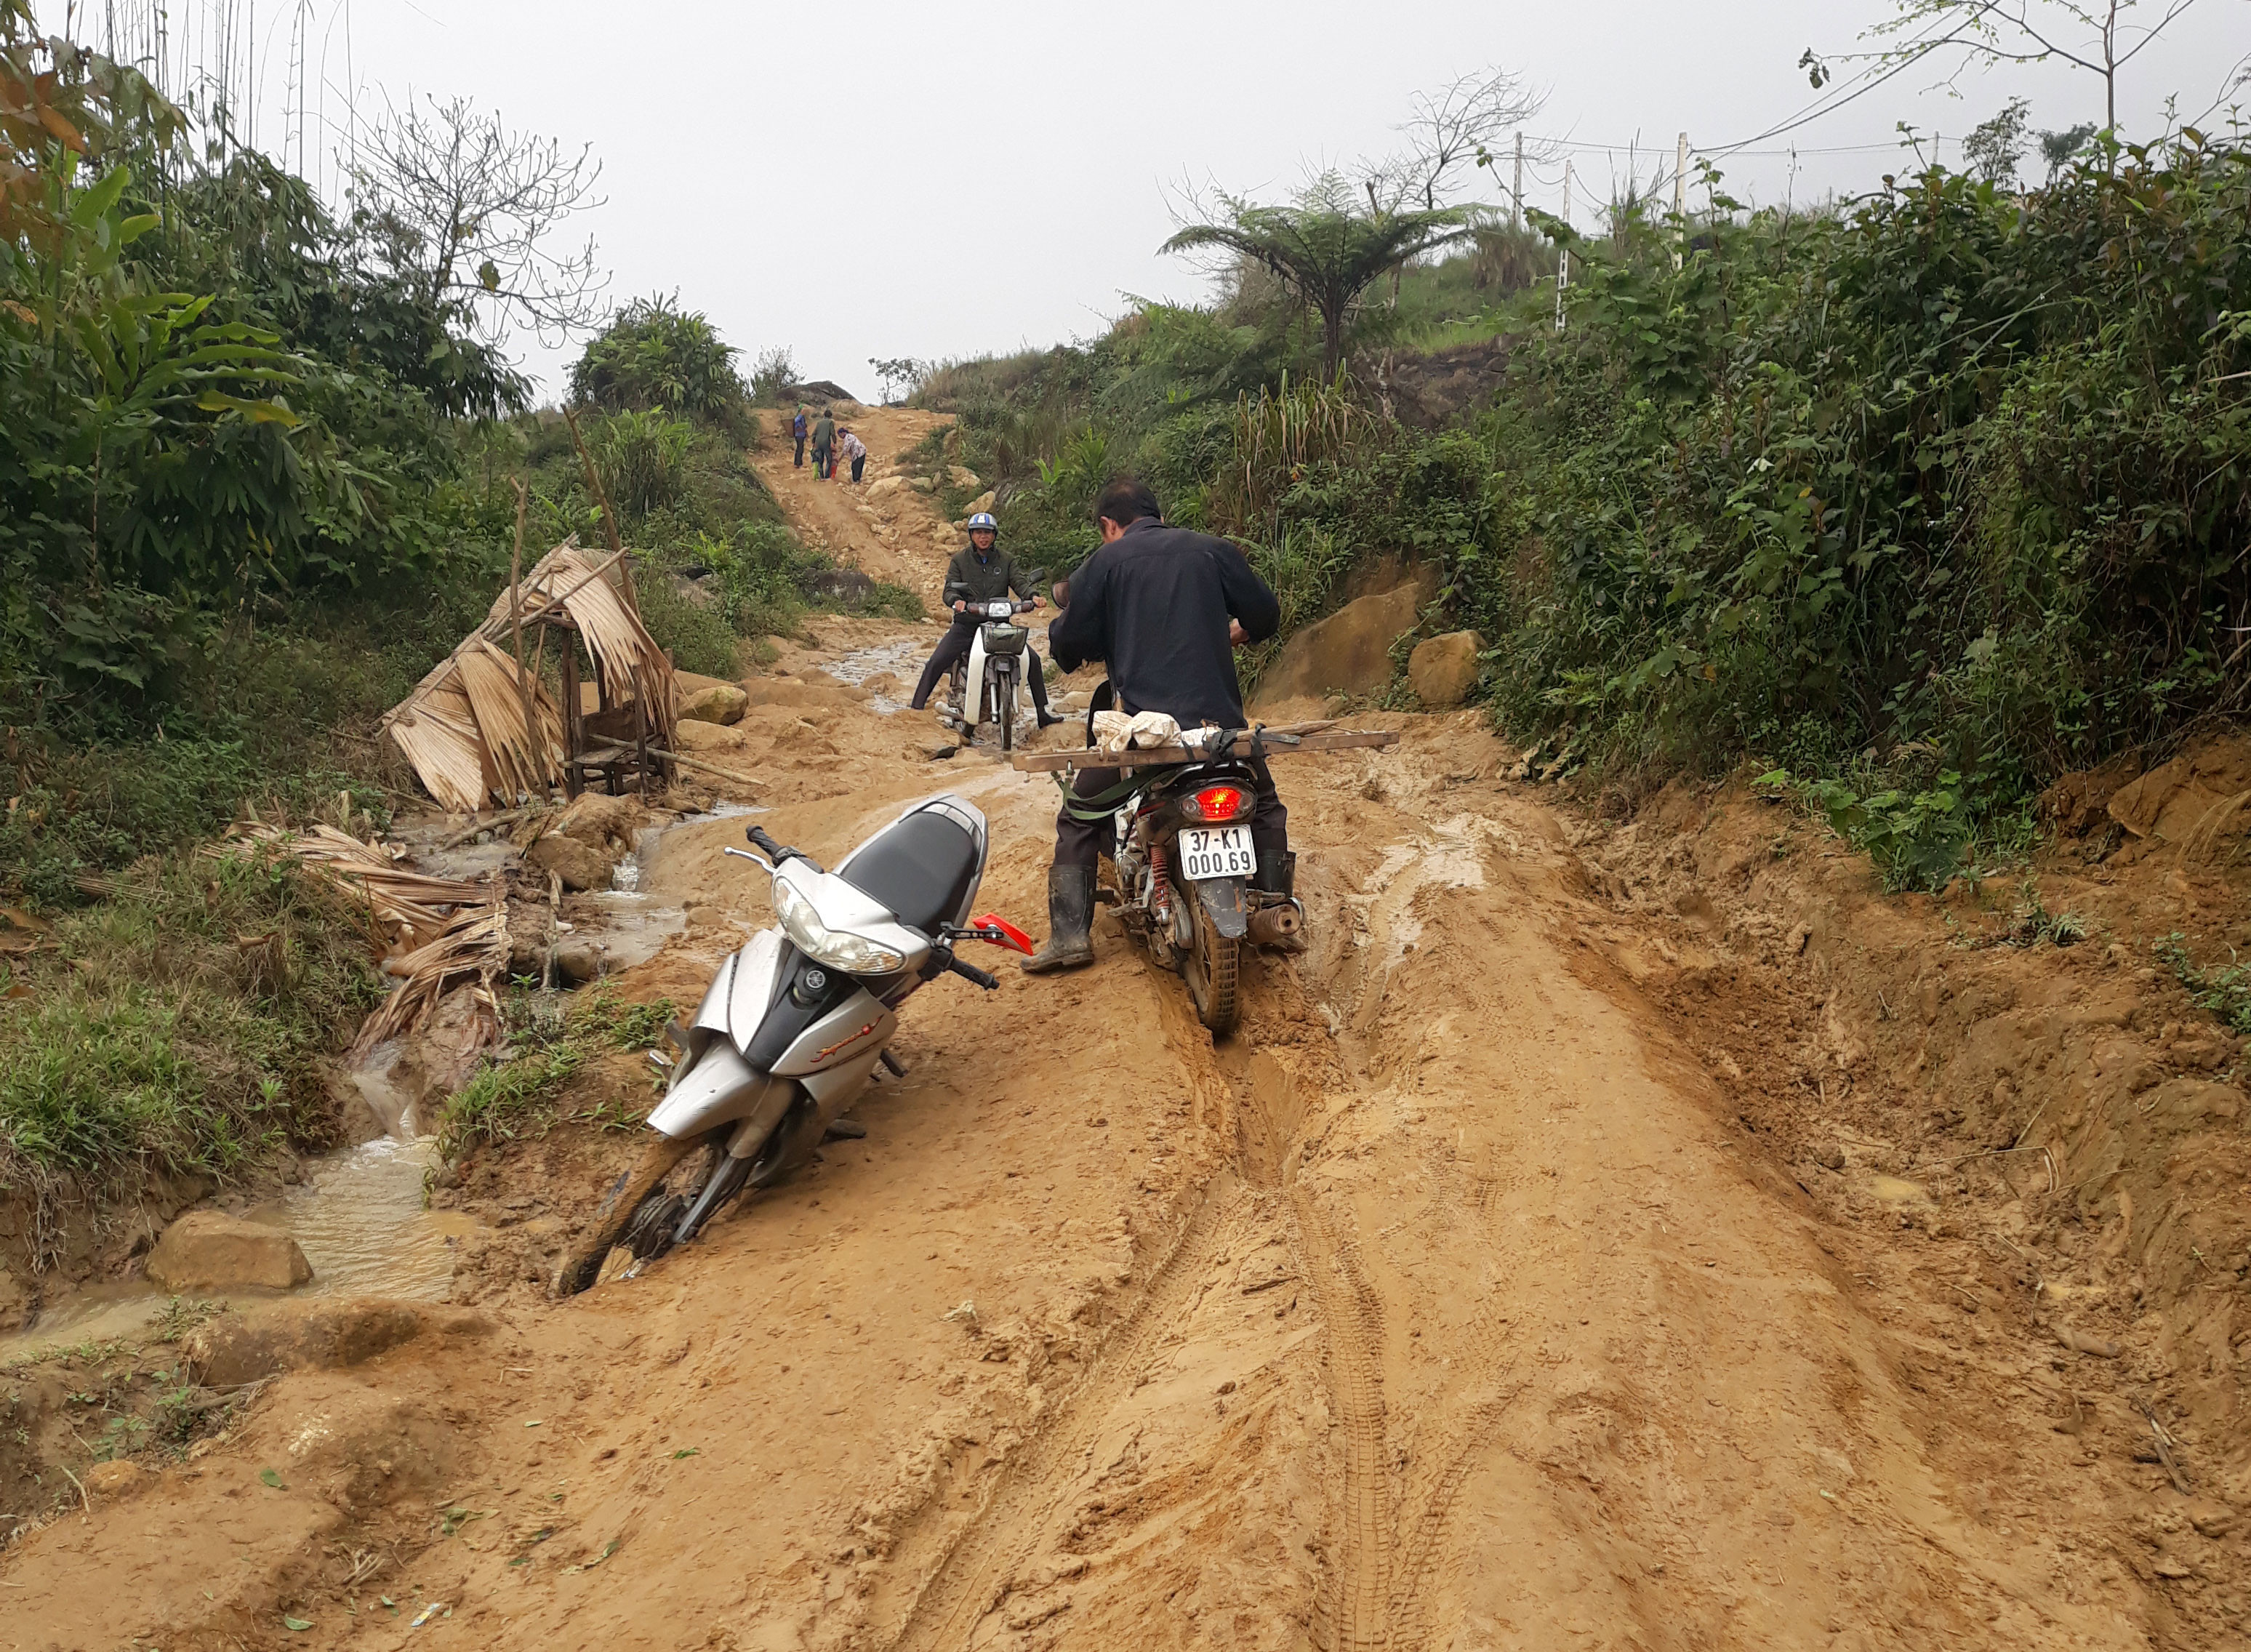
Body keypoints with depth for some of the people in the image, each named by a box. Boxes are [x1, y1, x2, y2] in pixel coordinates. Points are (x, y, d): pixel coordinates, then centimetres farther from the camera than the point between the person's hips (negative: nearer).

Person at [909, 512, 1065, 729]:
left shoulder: (1006, 560, 9)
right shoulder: (959, 560, 5)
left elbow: (1019, 583, -3)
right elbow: (949, 590, -4)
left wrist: (1032, 595, -26)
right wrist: (956, 601, -29)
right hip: (966, 623, -1)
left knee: (1032, 658, -8)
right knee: (936, 662, -17)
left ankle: (1043, 712, 1)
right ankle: (917, 708, -8)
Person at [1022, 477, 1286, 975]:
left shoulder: (1105, 562, 4)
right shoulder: (1213, 550, 10)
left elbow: (1070, 645, 2)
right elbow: (1266, 617, 14)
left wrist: (1065, 615, 25)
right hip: (1218, 717, 2)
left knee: (1078, 820, 15)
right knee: (1266, 811, 26)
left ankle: (1069, 934, 6)